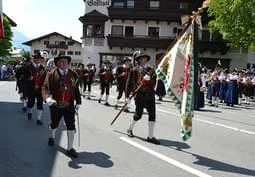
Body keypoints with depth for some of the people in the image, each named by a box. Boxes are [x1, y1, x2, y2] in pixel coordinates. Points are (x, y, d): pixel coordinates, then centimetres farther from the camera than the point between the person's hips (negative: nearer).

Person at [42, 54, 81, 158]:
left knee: (71, 126, -3)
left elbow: (76, 89, 7)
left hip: (69, 105, 1)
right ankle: (51, 137, 53)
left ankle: (70, 148, 9)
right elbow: (45, 88, -14)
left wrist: (78, 103, 7)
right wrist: (48, 98, -32)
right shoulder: (51, 74, -7)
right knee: (54, 124, 19)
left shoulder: (73, 75, 3)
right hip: (55, 105, -1)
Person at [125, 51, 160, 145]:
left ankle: (150, 136, 8)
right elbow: (129, 83, 2)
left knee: (152, 115, -1)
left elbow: (154, 83, 6)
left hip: (150, 95, 4)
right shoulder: (134, 70, 2)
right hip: (139, 95, -4)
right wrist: (127, 96, 0)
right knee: (138, 114, 2)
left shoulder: (150, 70, 13)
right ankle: (130, 129, 30)